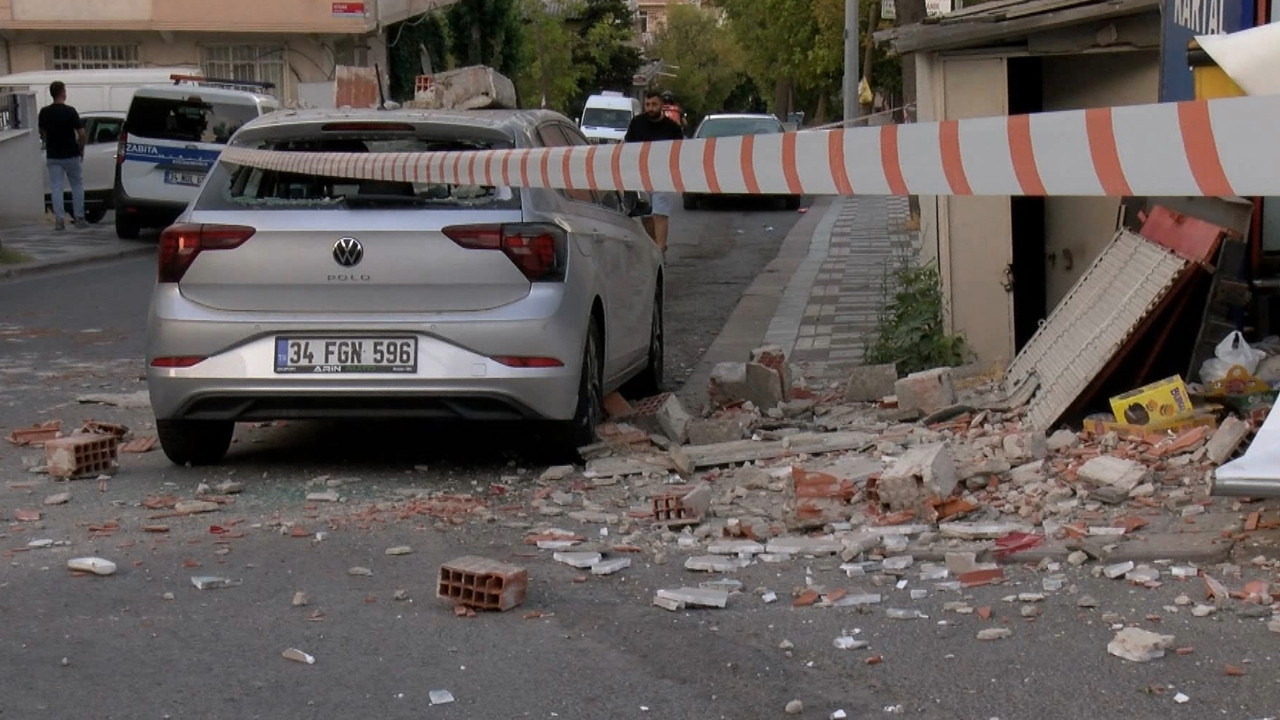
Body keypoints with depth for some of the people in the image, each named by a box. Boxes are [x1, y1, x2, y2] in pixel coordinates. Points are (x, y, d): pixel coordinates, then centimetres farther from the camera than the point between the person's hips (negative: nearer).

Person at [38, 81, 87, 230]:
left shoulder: (44, 112, -2)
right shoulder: (70, 111, -13)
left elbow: (42, 133, 8)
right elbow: (81, 133, -14)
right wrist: (81, 149, 1)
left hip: (52, 156, 3)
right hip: (71, 155, -3)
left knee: (55, 187, 4)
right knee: (77, 185, 11)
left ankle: (59, 219, -3)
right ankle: (79, 218, 10)